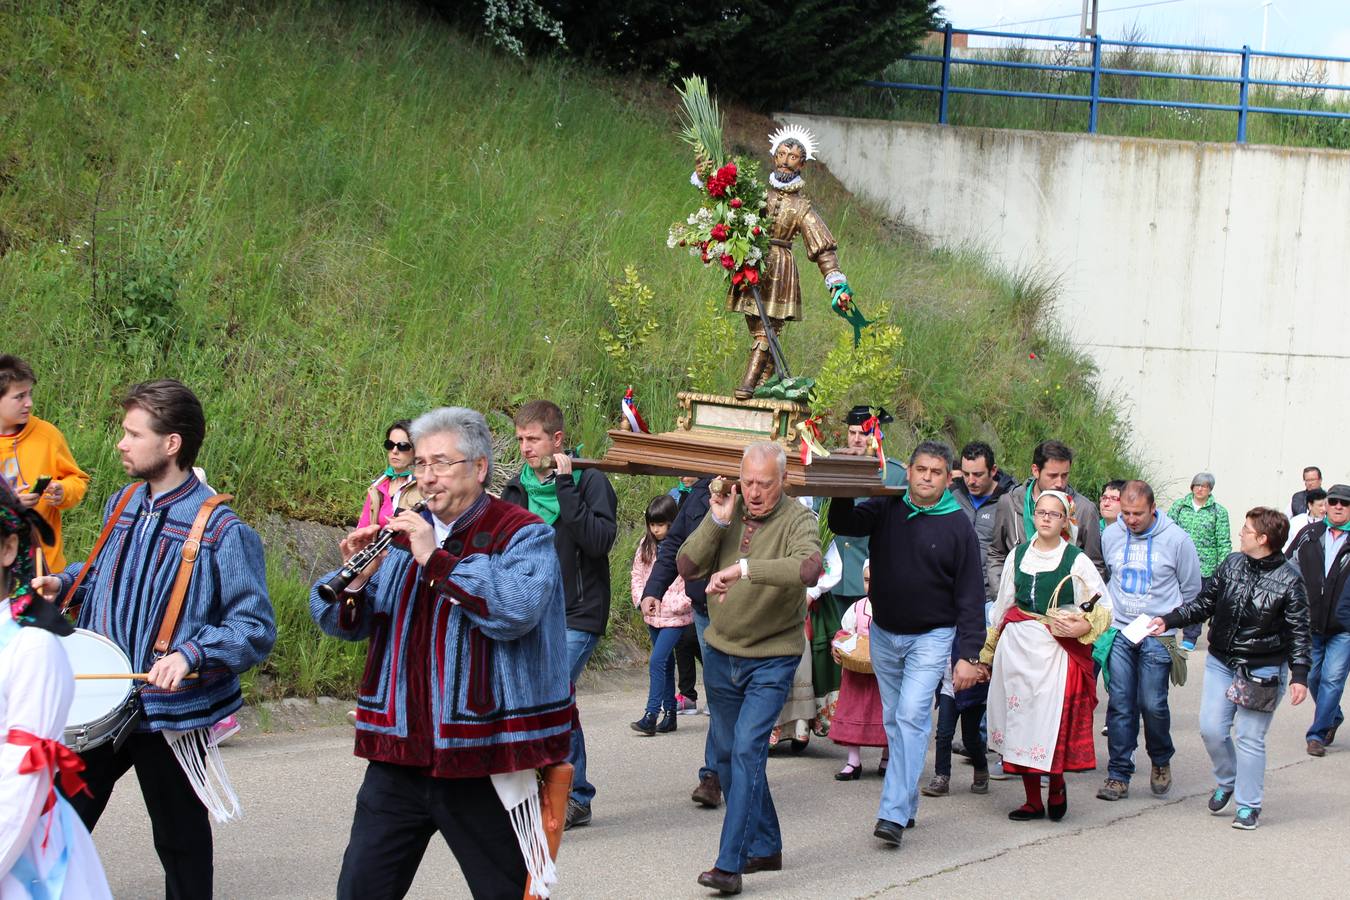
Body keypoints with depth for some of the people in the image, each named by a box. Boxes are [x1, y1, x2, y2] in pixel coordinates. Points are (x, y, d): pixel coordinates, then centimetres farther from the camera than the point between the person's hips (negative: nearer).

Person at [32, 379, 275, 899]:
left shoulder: (220, 531, -15)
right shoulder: (122, 505, 6)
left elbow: (255, 630, -16)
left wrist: (192, 653, -31)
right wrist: (67, 585, 5)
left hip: (172, 714, -6)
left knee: (181, 845, 10)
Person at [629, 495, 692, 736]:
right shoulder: (646, 545, 6)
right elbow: (637, 575, 11)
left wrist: (677, 604, -17)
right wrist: (642, 600, -3)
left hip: (675, 616, -6)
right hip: (653, 616, 6)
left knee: (657, 662, -15)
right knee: (666, 663, 14)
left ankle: (651, 715, -15)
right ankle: (669, 713, 21)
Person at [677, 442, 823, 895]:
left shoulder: (798, 519, -14)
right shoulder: (727, 513, 1)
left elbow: (807, 569, -35)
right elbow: (686, 566, -7)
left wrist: (743, 569, -43)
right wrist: (717, 522, -18)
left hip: (771, 658, -6)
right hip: (721, 654, 6)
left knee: (747, 751, -16)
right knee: (727, 755, 14)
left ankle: (729, 864, -15)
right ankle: (765, 848, 29)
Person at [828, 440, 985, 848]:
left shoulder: (958, 526, -8)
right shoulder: (886, 509, 1)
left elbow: (970, 596, -7)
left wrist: (968, 655, -12)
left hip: (931, 636, -4)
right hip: (884, 633, 4)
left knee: (912, 718, -15)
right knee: (893, 721, 11)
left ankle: (893, 813, -19)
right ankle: (908, 802, 23)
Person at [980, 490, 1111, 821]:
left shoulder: (1076, 560, -1)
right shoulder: (1019, 555, 11)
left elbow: (1104, 608, 3)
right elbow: (1002, 606, 19)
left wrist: (1082, 627, -16)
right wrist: (987, 654, 21)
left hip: (1054, 652, -4)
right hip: (1016, 649, 4)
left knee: (1053, 721, -8)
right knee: (1021, 722, 4)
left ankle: (1056, 785, 19)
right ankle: (1033, 801, 13)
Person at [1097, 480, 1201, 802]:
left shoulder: (1176, 539, -7)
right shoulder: (1111, 535, 2)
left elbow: (1191, 592, 4)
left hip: (1158, 635, -2)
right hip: (1118, 633, 3)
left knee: (1152, 704, -4)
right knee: (1120, 704, -1)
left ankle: (1161, 761, 22)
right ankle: (1119, 775, 5)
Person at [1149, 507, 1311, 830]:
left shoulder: (1289, 580, -10)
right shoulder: (1231, 565, 2)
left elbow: (1299, 632, -8)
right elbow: (1204, 604, 10)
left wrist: (1299, 676, -14)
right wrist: (1168, 620, 0)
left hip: (1263, 670, -4)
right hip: (1221, 664, 5)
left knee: (1249, 738, -2)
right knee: (1211, 728, 1)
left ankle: (1248, 806, 10)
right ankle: (1227, 781, 28)